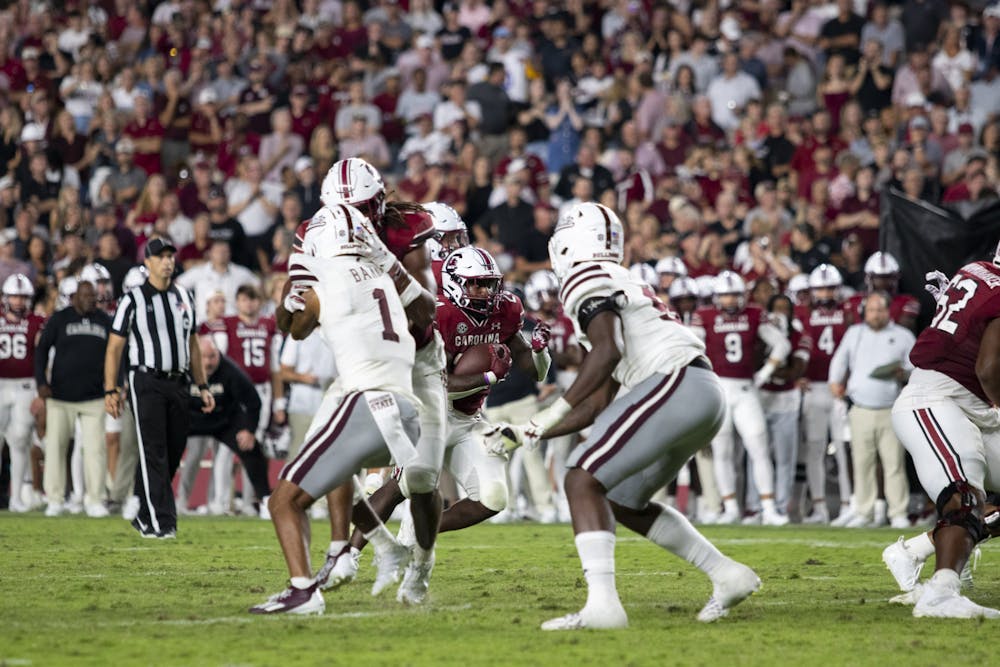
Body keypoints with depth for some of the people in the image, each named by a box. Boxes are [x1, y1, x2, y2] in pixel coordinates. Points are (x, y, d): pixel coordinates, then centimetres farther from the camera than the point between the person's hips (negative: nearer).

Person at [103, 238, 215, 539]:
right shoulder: (133, 300, -2)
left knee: (172, 454, 5)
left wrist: (202, 386, 14)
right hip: (146, 382, -5)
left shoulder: (184, 297, 13)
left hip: (178, 384, 5)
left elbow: (193, 345, 20)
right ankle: (160, 522, -12)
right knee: (154, 454, -10)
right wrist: (110, 390, -7)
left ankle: (143, 516, 18)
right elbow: (114, 347, -1)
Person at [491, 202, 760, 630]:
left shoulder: (589, 281, 0)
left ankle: (602, 604, -25)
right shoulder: (619, 289, 29)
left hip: (676, 385, -10)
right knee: (622, 502, 21)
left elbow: (608, 351, -19)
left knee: (583, 480, -12)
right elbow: (598, 407, 27)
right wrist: (529, 435, 25)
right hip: (706, 397, 10)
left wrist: (553, 413, -16)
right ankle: (727, 575, 22)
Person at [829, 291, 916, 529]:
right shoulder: (854, 333, 15)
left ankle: (899, 513, -3)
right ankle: (863, 512, 8)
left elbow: (916, 368, 7)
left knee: (894, 462, -7)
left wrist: (903, 374, -13)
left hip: (891, 411, -2)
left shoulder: (903, 336, 7)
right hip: (860, 410, 2)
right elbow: (840, 360, 27)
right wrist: (835, 381, 17)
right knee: (862, 463, 1)